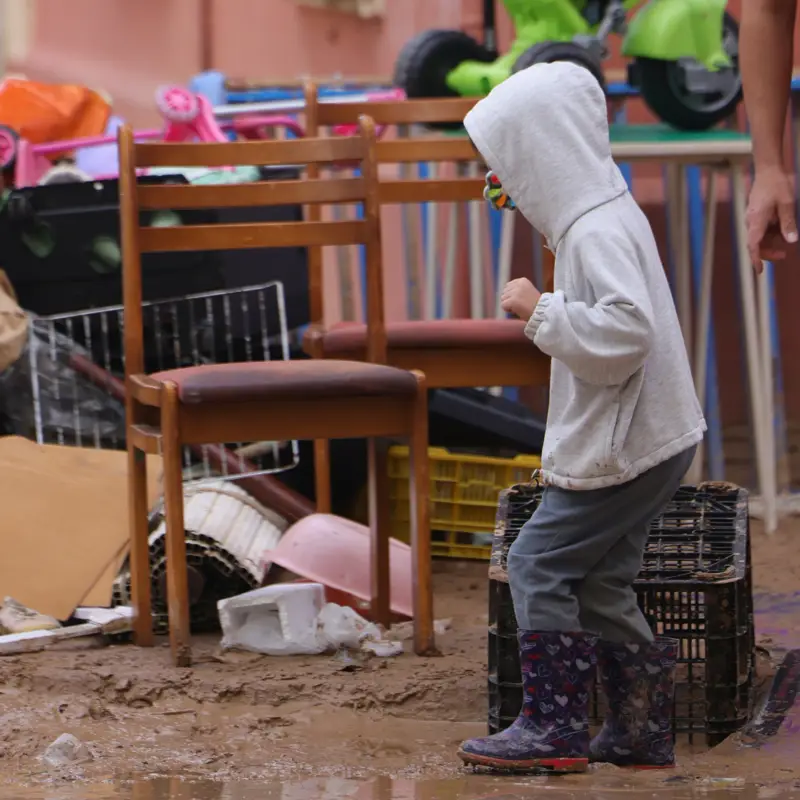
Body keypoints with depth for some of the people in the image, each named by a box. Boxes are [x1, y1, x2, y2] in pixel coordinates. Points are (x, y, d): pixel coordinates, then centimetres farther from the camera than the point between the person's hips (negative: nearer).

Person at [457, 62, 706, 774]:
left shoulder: (598, 233, -20)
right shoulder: (606, 215, 13)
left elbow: (626, 329, -32)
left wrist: (541, 310, -22)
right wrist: (521, 201, 25)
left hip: (622, 448, -10)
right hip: (650, 440, 10)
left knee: (539, 565, -4)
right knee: (599, 582, 14)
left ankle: (553, 728, -1)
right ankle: (643, 731, 18)